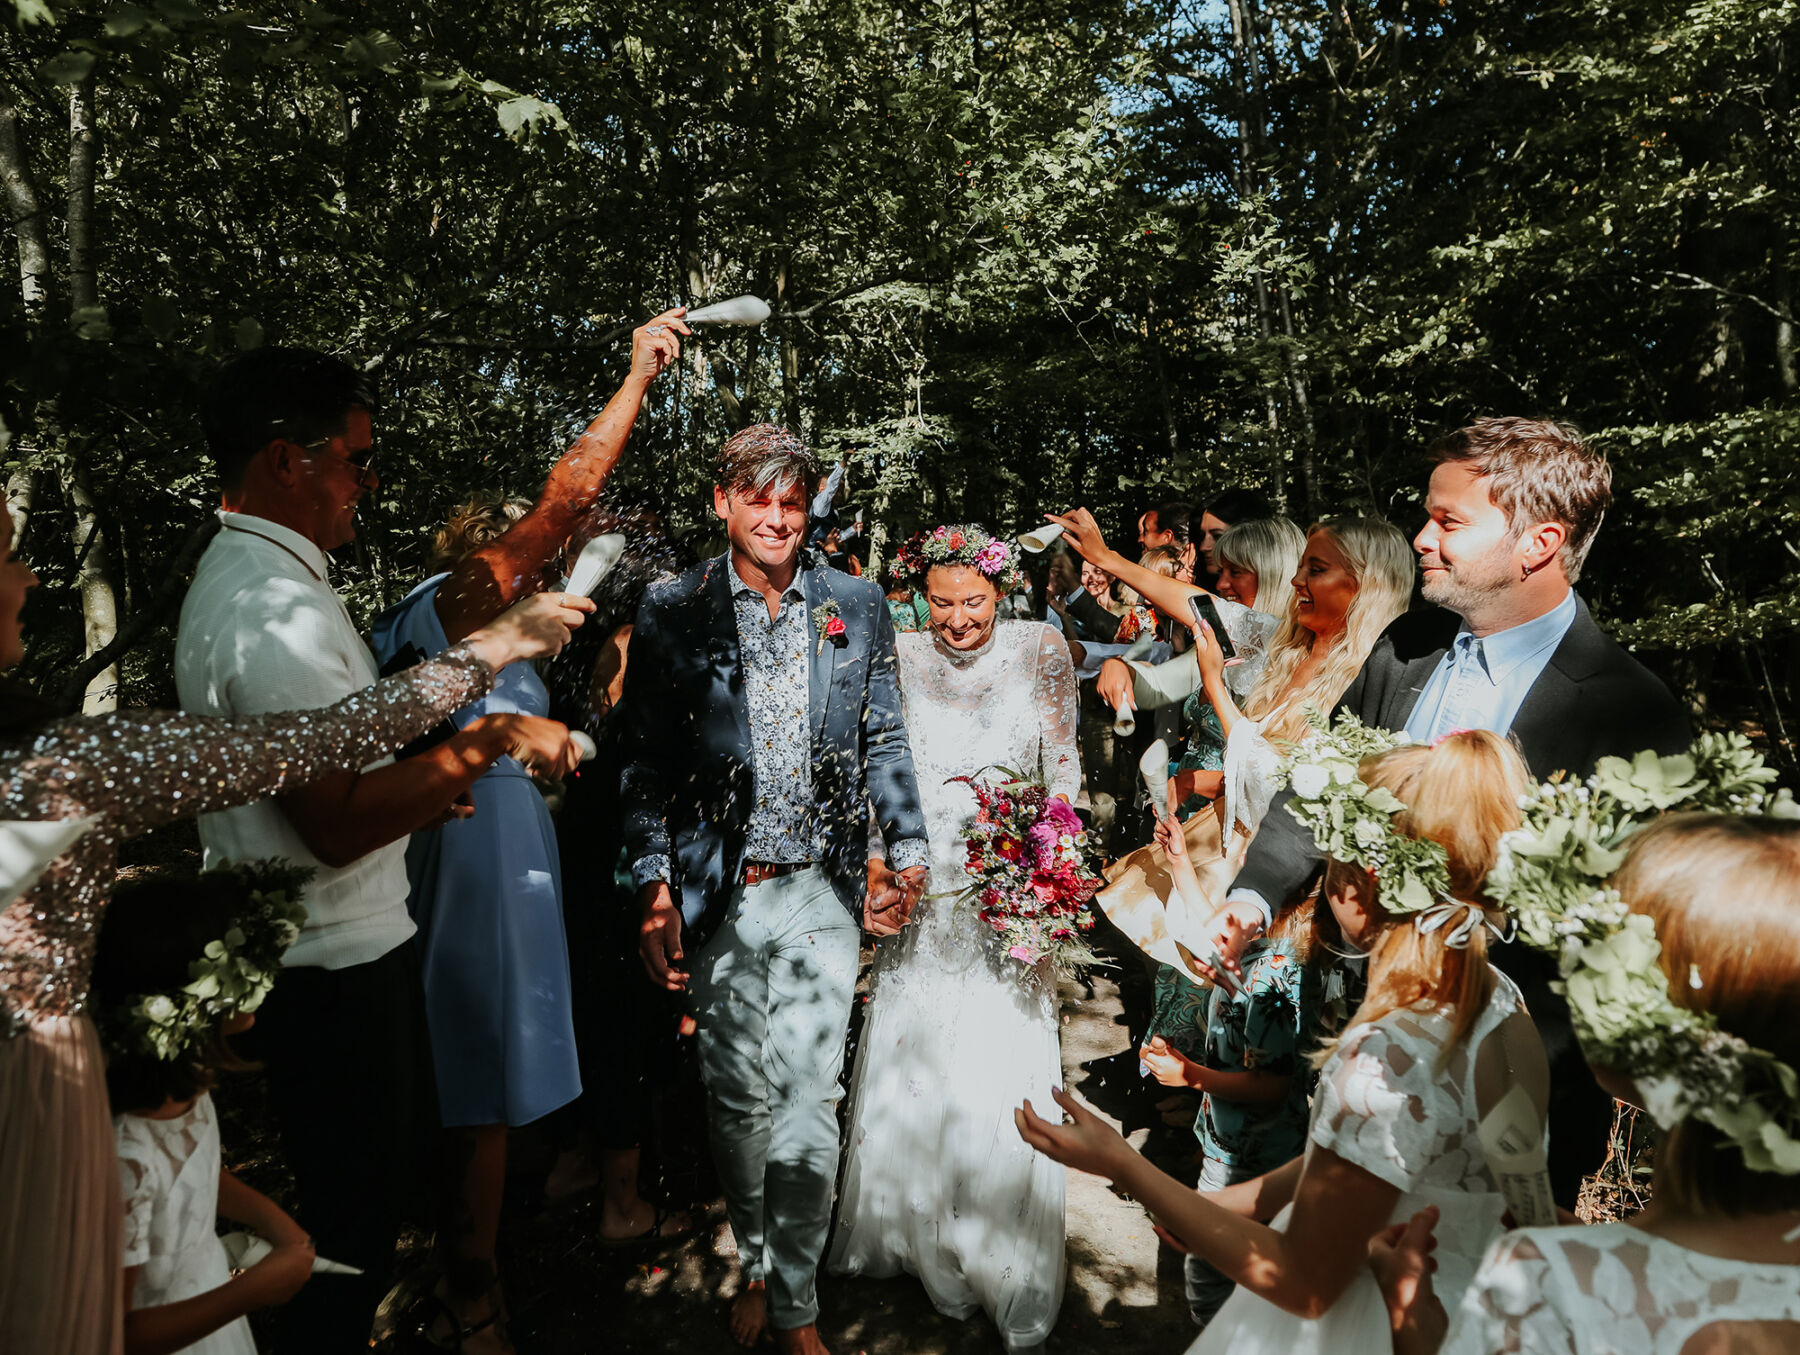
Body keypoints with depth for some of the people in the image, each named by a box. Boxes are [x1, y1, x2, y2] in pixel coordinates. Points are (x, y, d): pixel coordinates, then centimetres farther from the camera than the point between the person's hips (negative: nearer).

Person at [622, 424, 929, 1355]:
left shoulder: (857, 606, 4)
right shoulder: (669, 613, -1)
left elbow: (884, 742, 8)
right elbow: (645, 767, 0)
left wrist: (907, 852, 2)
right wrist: (655, 891, -5)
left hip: (822, 893, 1)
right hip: (718, 896, 0)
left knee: (808, 1102, 4)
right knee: (737, 1100, 11)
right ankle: (754, 1267, 36)